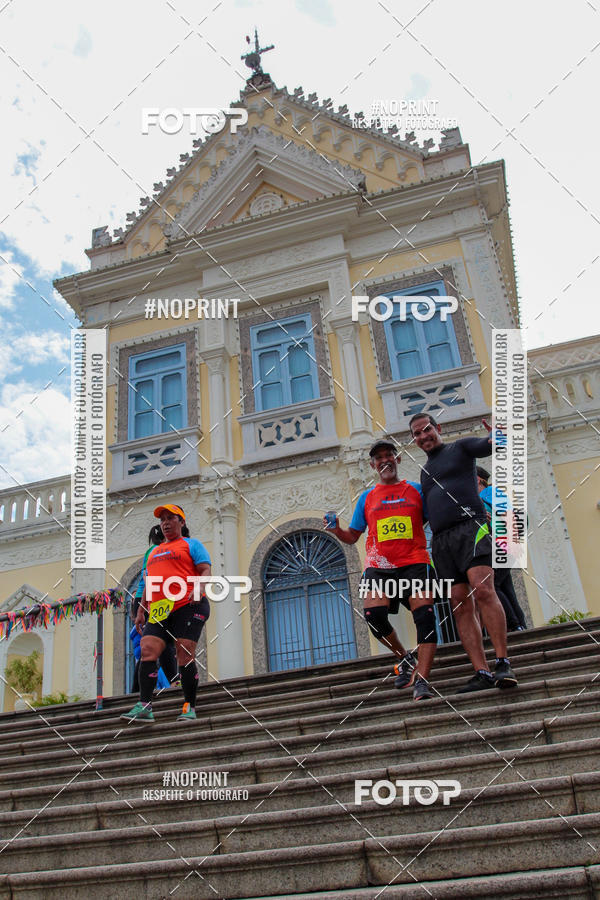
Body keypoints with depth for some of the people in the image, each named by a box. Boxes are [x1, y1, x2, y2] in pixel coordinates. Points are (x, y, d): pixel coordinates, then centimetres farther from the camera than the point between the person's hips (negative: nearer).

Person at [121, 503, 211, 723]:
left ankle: (190, 708, -2)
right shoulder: (154, 551, 28)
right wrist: (141, 611, 21)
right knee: (147, 651, -10)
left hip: (188, 606, -6)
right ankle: (144, 706, -11)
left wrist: (198, 589, -20)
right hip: (159, 610, 6)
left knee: (185, 656, -9)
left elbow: (205, 570, -1)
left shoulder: (191, 544, 10)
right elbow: (148, 583, 29)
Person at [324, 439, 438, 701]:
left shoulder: (416, 490, 14)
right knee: (373, 614, -19)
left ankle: (421, 680, -18)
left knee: (425, 615, -19)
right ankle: (405, 658, 7)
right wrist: (336, 530, -1)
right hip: (379, 566, 1)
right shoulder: (367, 497, 18)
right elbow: (352, 536, 19)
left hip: (413, 563, -1)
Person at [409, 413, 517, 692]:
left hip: (469, 525, -5)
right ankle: (482, 673, -7)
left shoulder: (460, 448, 13)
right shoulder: (425, 471, 28)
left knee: (483, 590, -22)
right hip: (441, 540, 6)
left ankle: (503, 663, -20)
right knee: (461, 606, -4)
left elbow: (491, 446, -5)